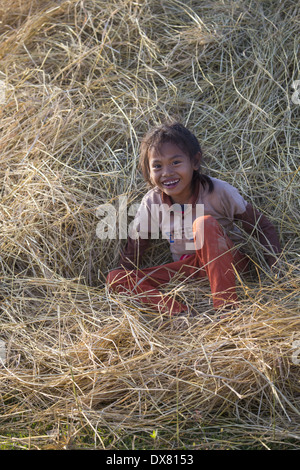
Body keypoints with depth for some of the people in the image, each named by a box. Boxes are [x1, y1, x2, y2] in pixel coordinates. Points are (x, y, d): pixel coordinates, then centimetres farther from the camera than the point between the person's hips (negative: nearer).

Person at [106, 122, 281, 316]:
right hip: (186, 269, 4)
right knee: (114, 277, -14)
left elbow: (263, 227, -8)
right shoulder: (151, 203, -7)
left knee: (205, 223, -35)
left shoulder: (218, 191, -16)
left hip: (229, 262, -4)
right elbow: (133, 248, 6)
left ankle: (226, 307, -35)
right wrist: (128, 283, -4)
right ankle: (180, 313, -35)